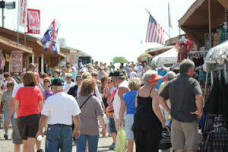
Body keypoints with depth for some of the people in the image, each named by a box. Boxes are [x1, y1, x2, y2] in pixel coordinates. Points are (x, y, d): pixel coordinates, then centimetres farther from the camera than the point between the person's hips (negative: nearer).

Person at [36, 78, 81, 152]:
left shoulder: (49, 99, -6)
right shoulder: (71, 99, 1)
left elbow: (44, 117, -5)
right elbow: (76, 117, 4)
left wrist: (40, 129, 8)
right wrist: (77, 129, 18)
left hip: (52, 129, -2)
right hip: (67, 129, 2)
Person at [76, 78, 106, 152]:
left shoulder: (77, 99, 0)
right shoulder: (95, 100, -8)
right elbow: (100, 116, -10)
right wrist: (103, 128, 1)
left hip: (80, 129, 2)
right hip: (93, 129, -1)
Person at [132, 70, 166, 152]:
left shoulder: (140, 90, 8)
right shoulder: (153, 91, -12)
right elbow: (155, 108, -18)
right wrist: (162, 121, -10)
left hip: (138, 118, 6)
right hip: (151, 121, -6)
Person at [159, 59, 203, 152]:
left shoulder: (172, 83, 9)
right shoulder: (193, 82, -8)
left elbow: (161, 98, 10)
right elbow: (199, 97, -26)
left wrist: (169, 110, 10)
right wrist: (200, 111, -13)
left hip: (175, 120, 5)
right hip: (189, 120, -5)